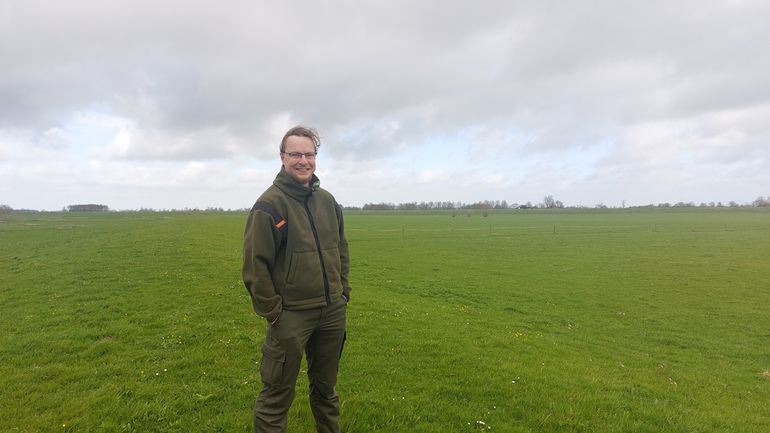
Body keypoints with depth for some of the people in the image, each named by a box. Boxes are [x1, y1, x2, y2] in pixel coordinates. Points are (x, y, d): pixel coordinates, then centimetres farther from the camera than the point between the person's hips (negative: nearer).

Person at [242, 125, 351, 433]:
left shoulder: (327, 200, 6)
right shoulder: (269, 204, -12)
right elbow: (255, 264, -13)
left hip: (333, 312, 6)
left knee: (326, 386, 22)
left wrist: (343, 291, 9)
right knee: (277, 394, 7)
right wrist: (272, 312, -12)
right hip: (291, 315, -5)